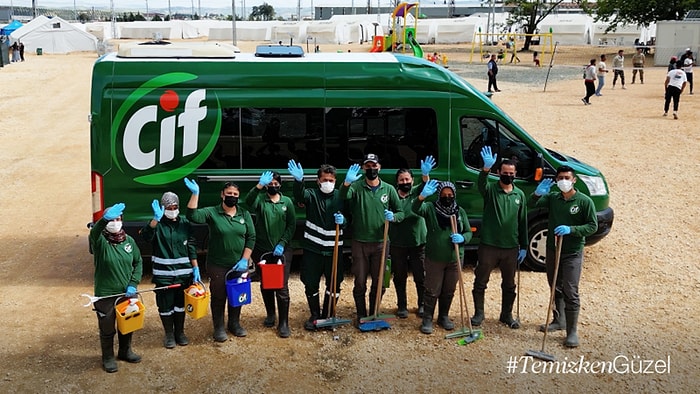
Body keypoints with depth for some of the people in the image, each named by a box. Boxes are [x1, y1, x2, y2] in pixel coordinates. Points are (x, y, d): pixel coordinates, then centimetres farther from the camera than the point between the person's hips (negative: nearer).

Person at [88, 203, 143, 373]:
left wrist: (133, 284, -7)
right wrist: (105, 218, -59)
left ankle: (125, 351, 44)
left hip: (127, 293, 4)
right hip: (105, 295, -4)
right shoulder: (100, 241, -14)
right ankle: (108, 357, 32)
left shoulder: (129, 240, -1)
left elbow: (138, 262, 7)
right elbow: (94, 233, -38)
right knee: (107, 329, 11)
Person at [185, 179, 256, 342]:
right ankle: (219, 328, 23)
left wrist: (244, 260, -7)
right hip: (217, 266, -3)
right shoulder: (212, 212, -7)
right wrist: (195, 194, -30)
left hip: (239, 265, 3)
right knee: (218, 297, 7)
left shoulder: (244, 214, 2)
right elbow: (193, 216, -23)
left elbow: (251, 238, 1)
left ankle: (234, 324, 33)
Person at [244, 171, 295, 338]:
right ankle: (270, 314, 33)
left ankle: (283, 323, 3)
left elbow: (292, 225, 1)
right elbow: (248, 202, -25)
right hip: (262, 250, 1)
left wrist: (282, 243, -10)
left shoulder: (287, 201, 2)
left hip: (282, 250, -1)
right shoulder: (260, 199, -2)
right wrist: (259, 185, -41)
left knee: (282, 287, -4)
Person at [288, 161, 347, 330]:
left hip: (334, 248, 1)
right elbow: (300, 196, -26)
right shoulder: (312, 194, -3)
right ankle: (315, 315, 23)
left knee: (334, 284, 7)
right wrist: (299, 180, -47)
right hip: (313, 248, -1)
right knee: (311, 284, 5)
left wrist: (342, 220, -18)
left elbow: (348, 219, 7)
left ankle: (327, 315, 24)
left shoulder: (340, 196, 3)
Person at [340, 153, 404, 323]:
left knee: (378, 283, 10)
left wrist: (393, 217, -17)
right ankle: (361, 316, 18)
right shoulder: (357, 187, -3)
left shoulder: (389, 189, 3)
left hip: (380, 243, 2)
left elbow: (401, 213, 7)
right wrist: (347, 183, -45)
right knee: (360, 282, 5)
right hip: (360, 243, -2)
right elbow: (343, 196, -24)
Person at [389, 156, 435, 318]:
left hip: (418, 242, 0)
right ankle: (402, 306, 25)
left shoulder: (416, 192, 0)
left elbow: (425, 187, -22)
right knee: (399, 277, 11)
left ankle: (422, 305, 24)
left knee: (420, 277, 8)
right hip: (397, 244, 0)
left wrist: (425, 175, -41)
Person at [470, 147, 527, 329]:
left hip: (511, 248, 3)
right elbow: (481, 183, -31)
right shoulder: (490, 189, -5)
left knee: (509, 285, 14)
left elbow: (523, 222, 9)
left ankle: (507, 315, 29)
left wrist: (523, 246, 7)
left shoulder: (520, 195, 5)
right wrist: (486, 168, -51)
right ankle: (478, 313, 22)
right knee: (480, 282, 6)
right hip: (489, 246, -3)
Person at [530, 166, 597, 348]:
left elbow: (592, 226, -10)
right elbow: (533, 203, -8)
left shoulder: (585, 201, -8)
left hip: (572, 253, -5)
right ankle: (559, 320, 35)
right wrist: (537, 194, -31)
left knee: (570, 292, -6)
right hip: (552, 250, 5)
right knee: (555, 288, 18)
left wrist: (571, 229, -25)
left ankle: (572, 332, 0)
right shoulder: (552, 198, 3)